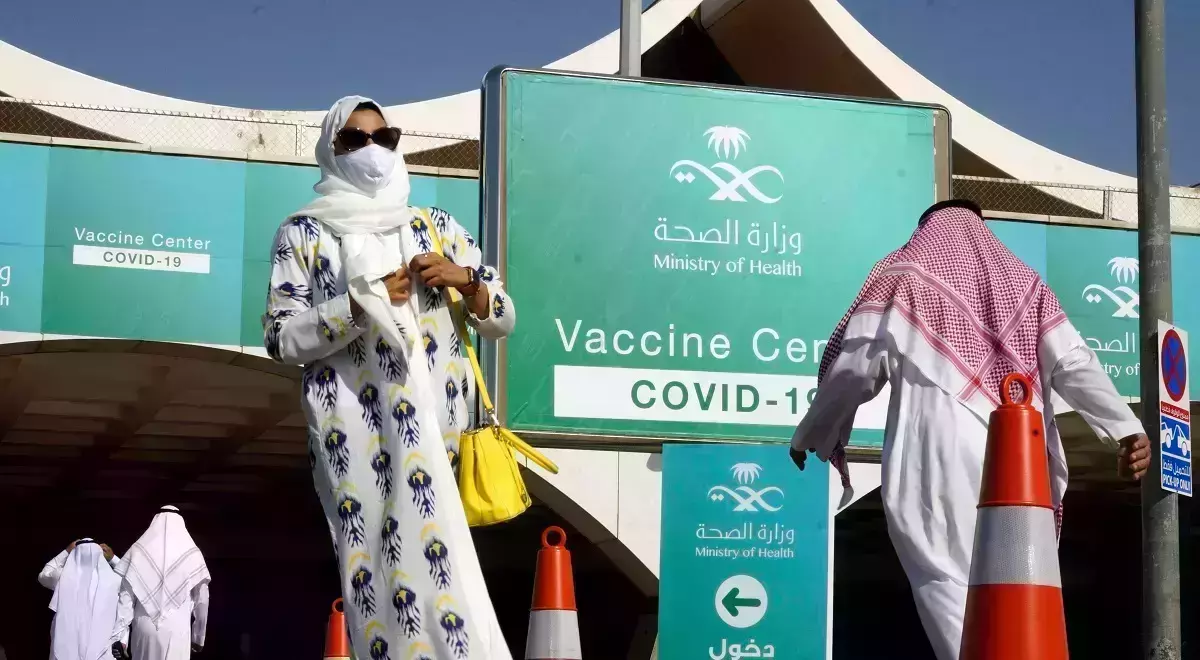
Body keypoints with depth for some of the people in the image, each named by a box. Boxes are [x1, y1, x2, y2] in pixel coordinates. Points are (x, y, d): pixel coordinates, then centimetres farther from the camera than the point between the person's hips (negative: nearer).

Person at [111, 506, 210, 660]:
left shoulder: (138, 551, 4)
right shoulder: (192, 554, 1)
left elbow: (125, 596, 1)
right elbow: (202, 601, 5)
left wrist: (122, 635, 4)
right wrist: (198, 637, 16)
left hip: (145, 630, 2)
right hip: (177, 633, -1)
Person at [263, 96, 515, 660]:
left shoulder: (434, 226, 14)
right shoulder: (303, 233, 6)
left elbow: (502, 319, 15)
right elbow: (280, 338, -4)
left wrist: (464, 280, -4)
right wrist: (364, 302, -12)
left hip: (434, 428, 3)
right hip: (354, 433, -2)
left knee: (430, 558, -2)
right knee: (379, 569, -9)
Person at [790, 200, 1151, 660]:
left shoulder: (901, 278, 15)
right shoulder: (1025, 284, 23)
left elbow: (852, 370, 10)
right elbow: (1075, 365, 8)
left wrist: (809, 436, 22)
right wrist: (1125, 430, -1)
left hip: (937, 461, -3)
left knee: (949, 584, -10)